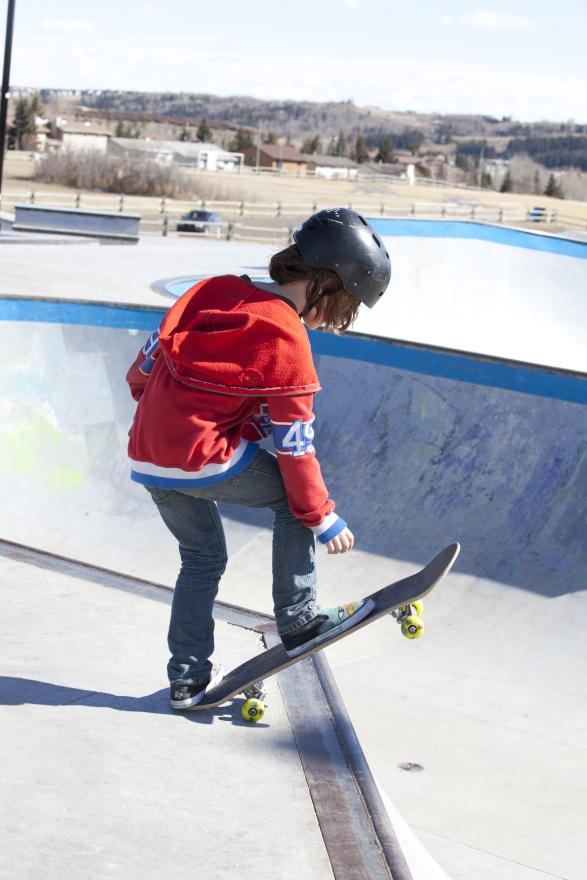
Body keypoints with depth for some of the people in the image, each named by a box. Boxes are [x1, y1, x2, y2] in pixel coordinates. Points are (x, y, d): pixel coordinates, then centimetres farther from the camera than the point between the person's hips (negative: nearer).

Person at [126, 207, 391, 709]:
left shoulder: (214, 291, 7)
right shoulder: (285, 340, -12)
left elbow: (146, 366, 14)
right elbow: (294, 444, -8)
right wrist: (323, 518, 3)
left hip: (147, 456, 8)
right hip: (202, 461, -8)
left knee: (203, 557, 23)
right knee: (293, 494, 11)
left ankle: (187, 679, 28)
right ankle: (298, 621, 9)